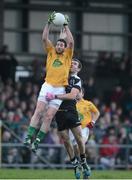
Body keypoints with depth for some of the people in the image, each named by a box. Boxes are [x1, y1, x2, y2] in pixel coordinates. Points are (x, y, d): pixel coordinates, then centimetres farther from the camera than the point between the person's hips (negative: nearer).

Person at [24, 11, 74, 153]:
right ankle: (29, 137, -16)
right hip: (47, 86, 1)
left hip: (59, 89, -1)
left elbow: (71, 42, -2)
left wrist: (65, 26, 1)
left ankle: (37, 141, -6)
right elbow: (44, 38, 6)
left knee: (49, 116, -7)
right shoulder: (51, 53, 16)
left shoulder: (67, 55, 12)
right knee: (38, 112, -12)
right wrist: (49, 23, 0)